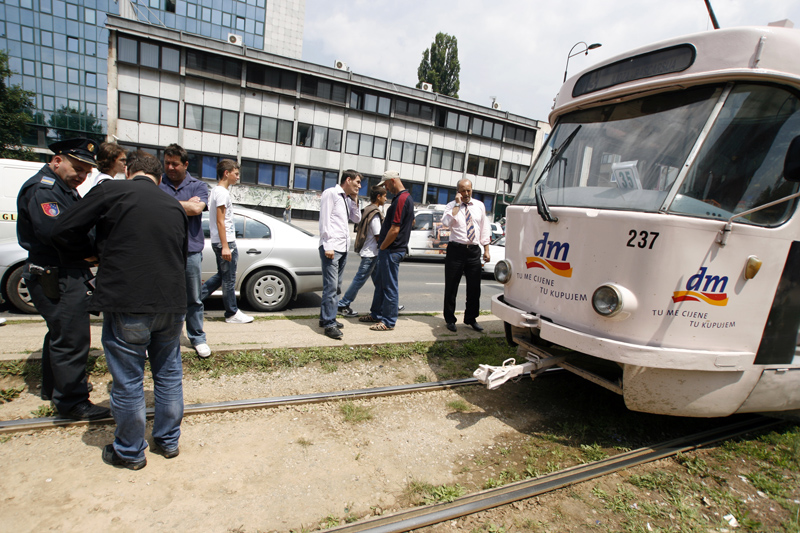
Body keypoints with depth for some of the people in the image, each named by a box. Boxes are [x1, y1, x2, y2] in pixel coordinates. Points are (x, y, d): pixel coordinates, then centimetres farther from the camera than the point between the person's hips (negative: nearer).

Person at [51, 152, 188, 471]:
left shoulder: (110, 191, -2)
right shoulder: (174, 206, 12)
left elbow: (64, 232, -2)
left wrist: (92, 253, 16)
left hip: (126, 304, -4)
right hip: (171, 302, 5)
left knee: (128, 381, 10)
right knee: (169, 373, 19)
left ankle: (130, 452, 27)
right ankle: (168, 441, 33)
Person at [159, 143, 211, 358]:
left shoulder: (198, 186, 8)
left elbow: (197, 208, -10)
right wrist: (186, 204, -8)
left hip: (190, 251, 0)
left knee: (194, 300, 8)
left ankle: (197, 338, 21)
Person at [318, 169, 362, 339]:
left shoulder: (348, 199, 19)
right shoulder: (331, 193, -4)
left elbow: (357, 219, 22)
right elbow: (324, 220, -11)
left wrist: (354, 200, 10)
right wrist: (328, 246, -18)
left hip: (343, 248, 9)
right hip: (331, 247, -9)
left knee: (336, 287, 12)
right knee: (331, 286, -10)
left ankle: (326, 318, 21)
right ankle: (329, 324, -6)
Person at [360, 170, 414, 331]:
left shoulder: (401, 199, -19)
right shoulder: (406, 197, 13)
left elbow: (394, 230, -24)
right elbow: (411, 222, 23)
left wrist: (383, 246, -10)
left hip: (392, 250, -10)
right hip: (390, 249, 10)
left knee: (390, 286, -1)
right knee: (380, 283, 19)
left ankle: (388, 321, 9)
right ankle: (376, 314, 30)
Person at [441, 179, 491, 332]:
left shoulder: (479, 206, 11)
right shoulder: (452, 206, 1)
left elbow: (485, 229, 14)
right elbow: (446, 223, -19)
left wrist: (486, 250, 10)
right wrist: (458, 204, -15)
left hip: (474, 251, 3)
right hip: (456, 250, -3)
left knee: (474, 288, 8)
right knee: (451, 287, 4)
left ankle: (471, 319, 24)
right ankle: (450, 319, 18)